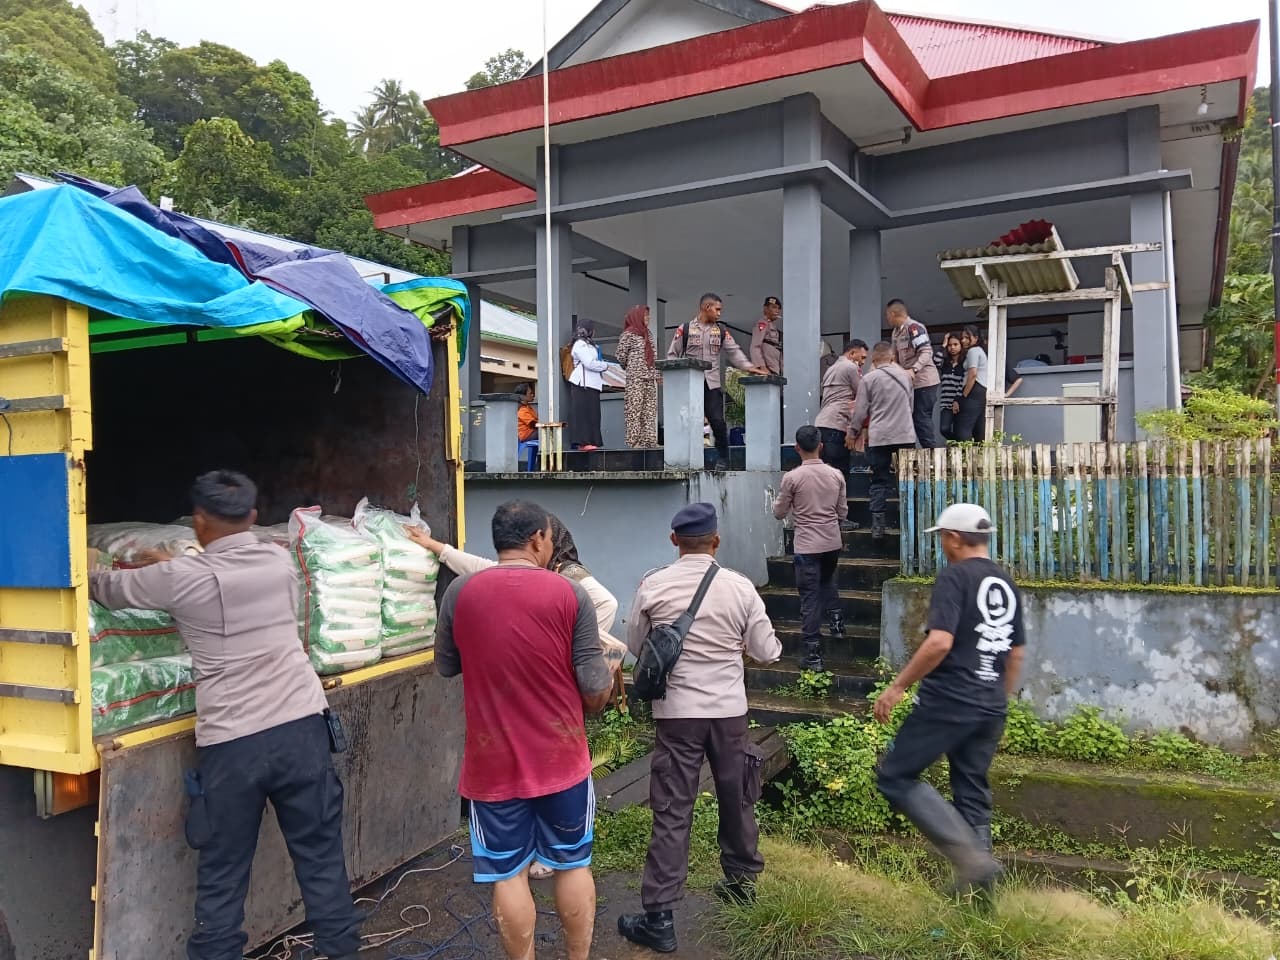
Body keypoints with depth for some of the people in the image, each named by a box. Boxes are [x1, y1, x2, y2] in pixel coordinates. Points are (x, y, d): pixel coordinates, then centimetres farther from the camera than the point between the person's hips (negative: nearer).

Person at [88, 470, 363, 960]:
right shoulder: (280, 561, 6)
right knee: (321, 857, 13)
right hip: (301, 727, 3)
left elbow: (110, 589, 15)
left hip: (230, 742, -3)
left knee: (222, 876, 12)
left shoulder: (181, 578, -3)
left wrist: (88, 571, 37)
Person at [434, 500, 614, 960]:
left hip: (492, 761, 1)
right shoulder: (570, 593, -11)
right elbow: (595, 687, -10)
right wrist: (595, 700, 12)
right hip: (561, 757, 0)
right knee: (573, 865, 18)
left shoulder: (459, 592, -6)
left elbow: (445, 666, 8)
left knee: (508, 873, 13)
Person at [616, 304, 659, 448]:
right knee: (634, 409, -7)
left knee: (650, 410, 3)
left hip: (649, 377, 7)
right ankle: (634, 441, -7)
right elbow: (621, 356, -3)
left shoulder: (648, 334, 17)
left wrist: (656, 374, 13)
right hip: (635, 378, -7)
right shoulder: (628, 335, -5)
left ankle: (648, 440, 5)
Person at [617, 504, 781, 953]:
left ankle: (658, 918, 6)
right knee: (736, 798, 21)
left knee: (672, 813, 3)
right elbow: (767, 652, 1)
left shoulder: (653, 586, -7)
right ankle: (740, 880, 41)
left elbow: (635, 645, 6)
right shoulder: (740, 587, -6)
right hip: (729, 710, 2)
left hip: (677, 711, -1)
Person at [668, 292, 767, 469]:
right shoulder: (685, 329, 3)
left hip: (712, 384, 2)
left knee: (718, 422, -5)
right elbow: (672, 354, 4)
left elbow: (734, 351, 13)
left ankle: (722, 461, 8)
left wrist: (749, 367, -1)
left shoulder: (721, 330, 12)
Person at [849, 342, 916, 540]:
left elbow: (860, 411, -2)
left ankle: (878, 524, -3)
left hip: (879, 437, -2)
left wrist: (855, 432, 13)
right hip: (905, 435, 2)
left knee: (880, 482, 3)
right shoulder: (905, 375, 7)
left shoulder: (869, 379, -4)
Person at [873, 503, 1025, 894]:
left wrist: (897, 687, -15)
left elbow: (939, 643, -23)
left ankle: (971, 855, -9)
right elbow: (1016, 655, 20)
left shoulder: (954, 577, -11)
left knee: (895, 776, 1)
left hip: (947, 702, -8)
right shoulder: (1007, 586, 13)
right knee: (973, 794, 16)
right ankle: (979, 886, 19)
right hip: (990, 710, 8)